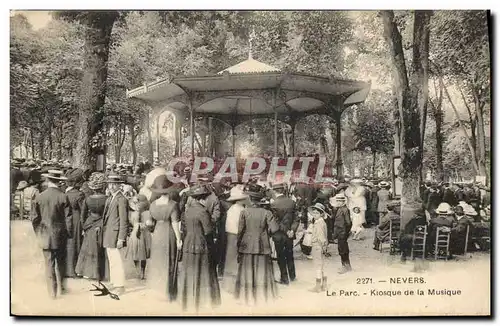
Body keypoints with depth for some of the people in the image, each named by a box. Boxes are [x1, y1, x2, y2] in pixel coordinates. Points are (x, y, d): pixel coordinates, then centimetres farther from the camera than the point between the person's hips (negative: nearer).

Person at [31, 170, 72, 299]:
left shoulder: (40, 197, -6)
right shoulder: (63, 197, -11)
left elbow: (34, 218, 0)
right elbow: (68, 218, -7)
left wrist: (38, 233, 14)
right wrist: (68, 233, 5)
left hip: (45, 236, 0)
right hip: (60, 235, 0)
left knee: (49, 264, 6)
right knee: (61, 262, 16)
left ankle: (52, 292, 10)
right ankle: (62, 287, 26)